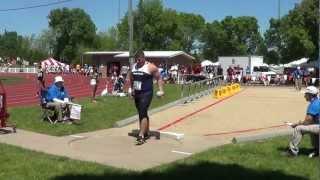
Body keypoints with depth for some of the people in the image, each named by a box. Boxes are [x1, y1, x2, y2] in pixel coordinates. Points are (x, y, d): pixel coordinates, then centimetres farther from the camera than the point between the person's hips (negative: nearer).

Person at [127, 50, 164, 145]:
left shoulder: (150, 67, -9)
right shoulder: (133, 67, 8)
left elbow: (159, 78, -3)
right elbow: (130, 77, 25)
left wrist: (161, 90, -11)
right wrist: (131, 88, 19)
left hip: (146, 94, -7)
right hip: (137, 94, 7)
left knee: (143, 113, -16)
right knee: (142, 114, 16)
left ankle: (141, 136, -17)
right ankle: (146, 133, 30)